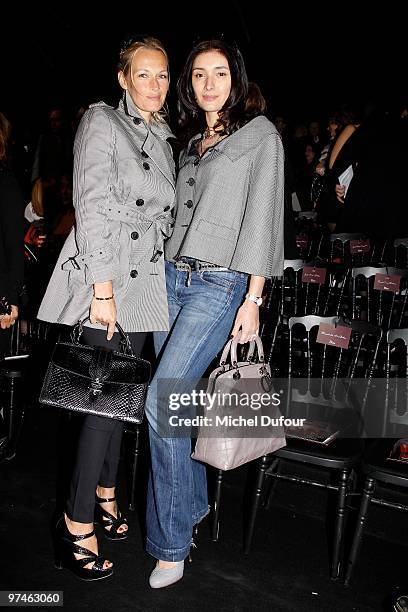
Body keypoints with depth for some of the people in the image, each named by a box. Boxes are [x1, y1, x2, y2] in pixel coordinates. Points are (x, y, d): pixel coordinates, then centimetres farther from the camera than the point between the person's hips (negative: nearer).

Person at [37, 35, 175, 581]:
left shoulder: (162, 138, 18)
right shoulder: (102, 121, -3)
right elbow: (93, 207, -13)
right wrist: (104, 289, -19)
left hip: (143, 282, 7)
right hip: (103, 275, -7)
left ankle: (104, 491, 29)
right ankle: (77, 524, 4)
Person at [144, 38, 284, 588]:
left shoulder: (260, 134, 2)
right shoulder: (191, 143, 20)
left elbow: (263, 217, -6)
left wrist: (252, 299, -12)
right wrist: (168, 272, 9)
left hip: (220, 284, -6)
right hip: (172, 277, 6)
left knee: (161, 400, -15)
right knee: (175, 400, 6)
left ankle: (170, 543, -1)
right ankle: (195, 502, 27)